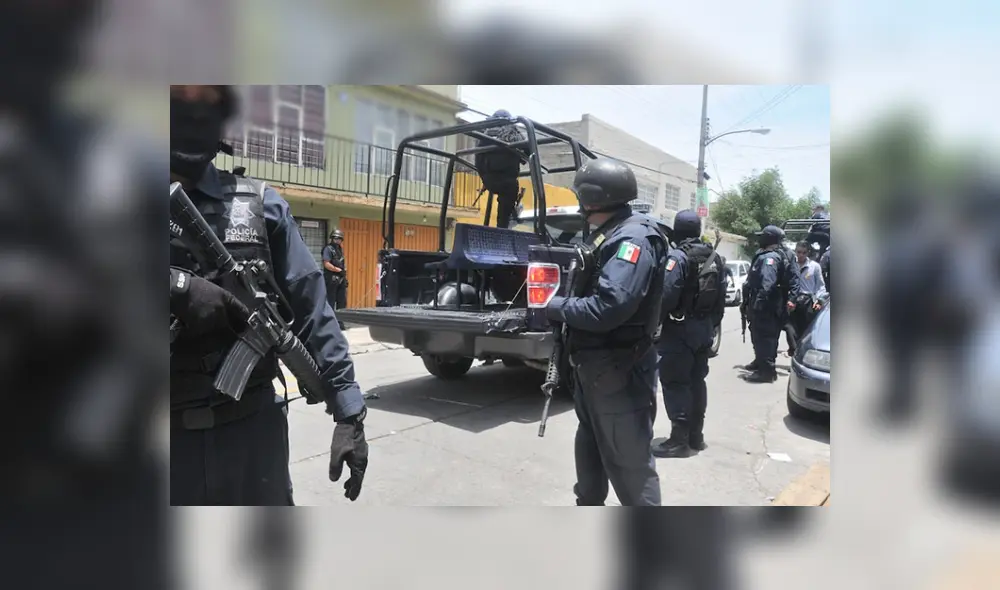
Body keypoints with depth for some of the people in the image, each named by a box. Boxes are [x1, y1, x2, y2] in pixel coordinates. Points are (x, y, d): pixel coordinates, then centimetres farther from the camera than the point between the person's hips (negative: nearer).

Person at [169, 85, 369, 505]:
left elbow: (311, 312, -2)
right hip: (174, 433, 0)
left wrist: (349, 411, -6)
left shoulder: (261, 205, 0)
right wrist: (178, 286, -23)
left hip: (253, 428, 0)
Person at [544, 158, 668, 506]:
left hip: (620, 374, -10)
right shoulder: (606, 236, 12)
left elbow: (608, 308, -30)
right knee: (590, 448, 25)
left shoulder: (634, 239, -20)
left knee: (629, 461, 1)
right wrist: (564, 305, -2)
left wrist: (556, 307, -17)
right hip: (593, 367, 10)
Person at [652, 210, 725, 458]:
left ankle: (679, 439, -2)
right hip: (704, 328, 8)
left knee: (675, 383, -3)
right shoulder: (715, 257, 9)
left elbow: (667, 295, -22)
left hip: (679, 328, -8)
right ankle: (695, 435, 23)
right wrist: (711, 323, 19)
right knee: (697, 381, 15)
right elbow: (722, 296, 10)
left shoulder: (677, 257, -15)